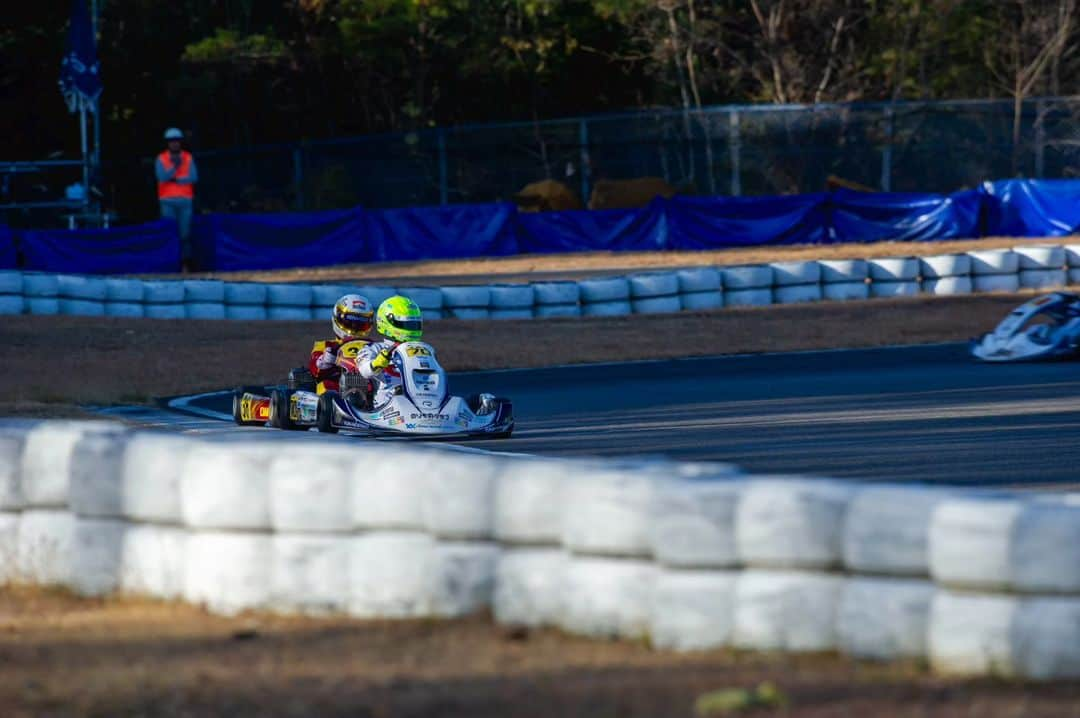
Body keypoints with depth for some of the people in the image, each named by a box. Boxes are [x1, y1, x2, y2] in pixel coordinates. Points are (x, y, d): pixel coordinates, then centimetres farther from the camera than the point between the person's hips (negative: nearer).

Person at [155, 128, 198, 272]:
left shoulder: (188, 158, 8)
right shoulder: (161, 159, 5)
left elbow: (194, 177, -4)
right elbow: (162, 177, -10)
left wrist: (175, 180, -9)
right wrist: (175, 166, -18)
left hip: (185, 200, 1)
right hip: (167, 201, -1)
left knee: (185, 233, -1)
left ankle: (185, 263, -1)